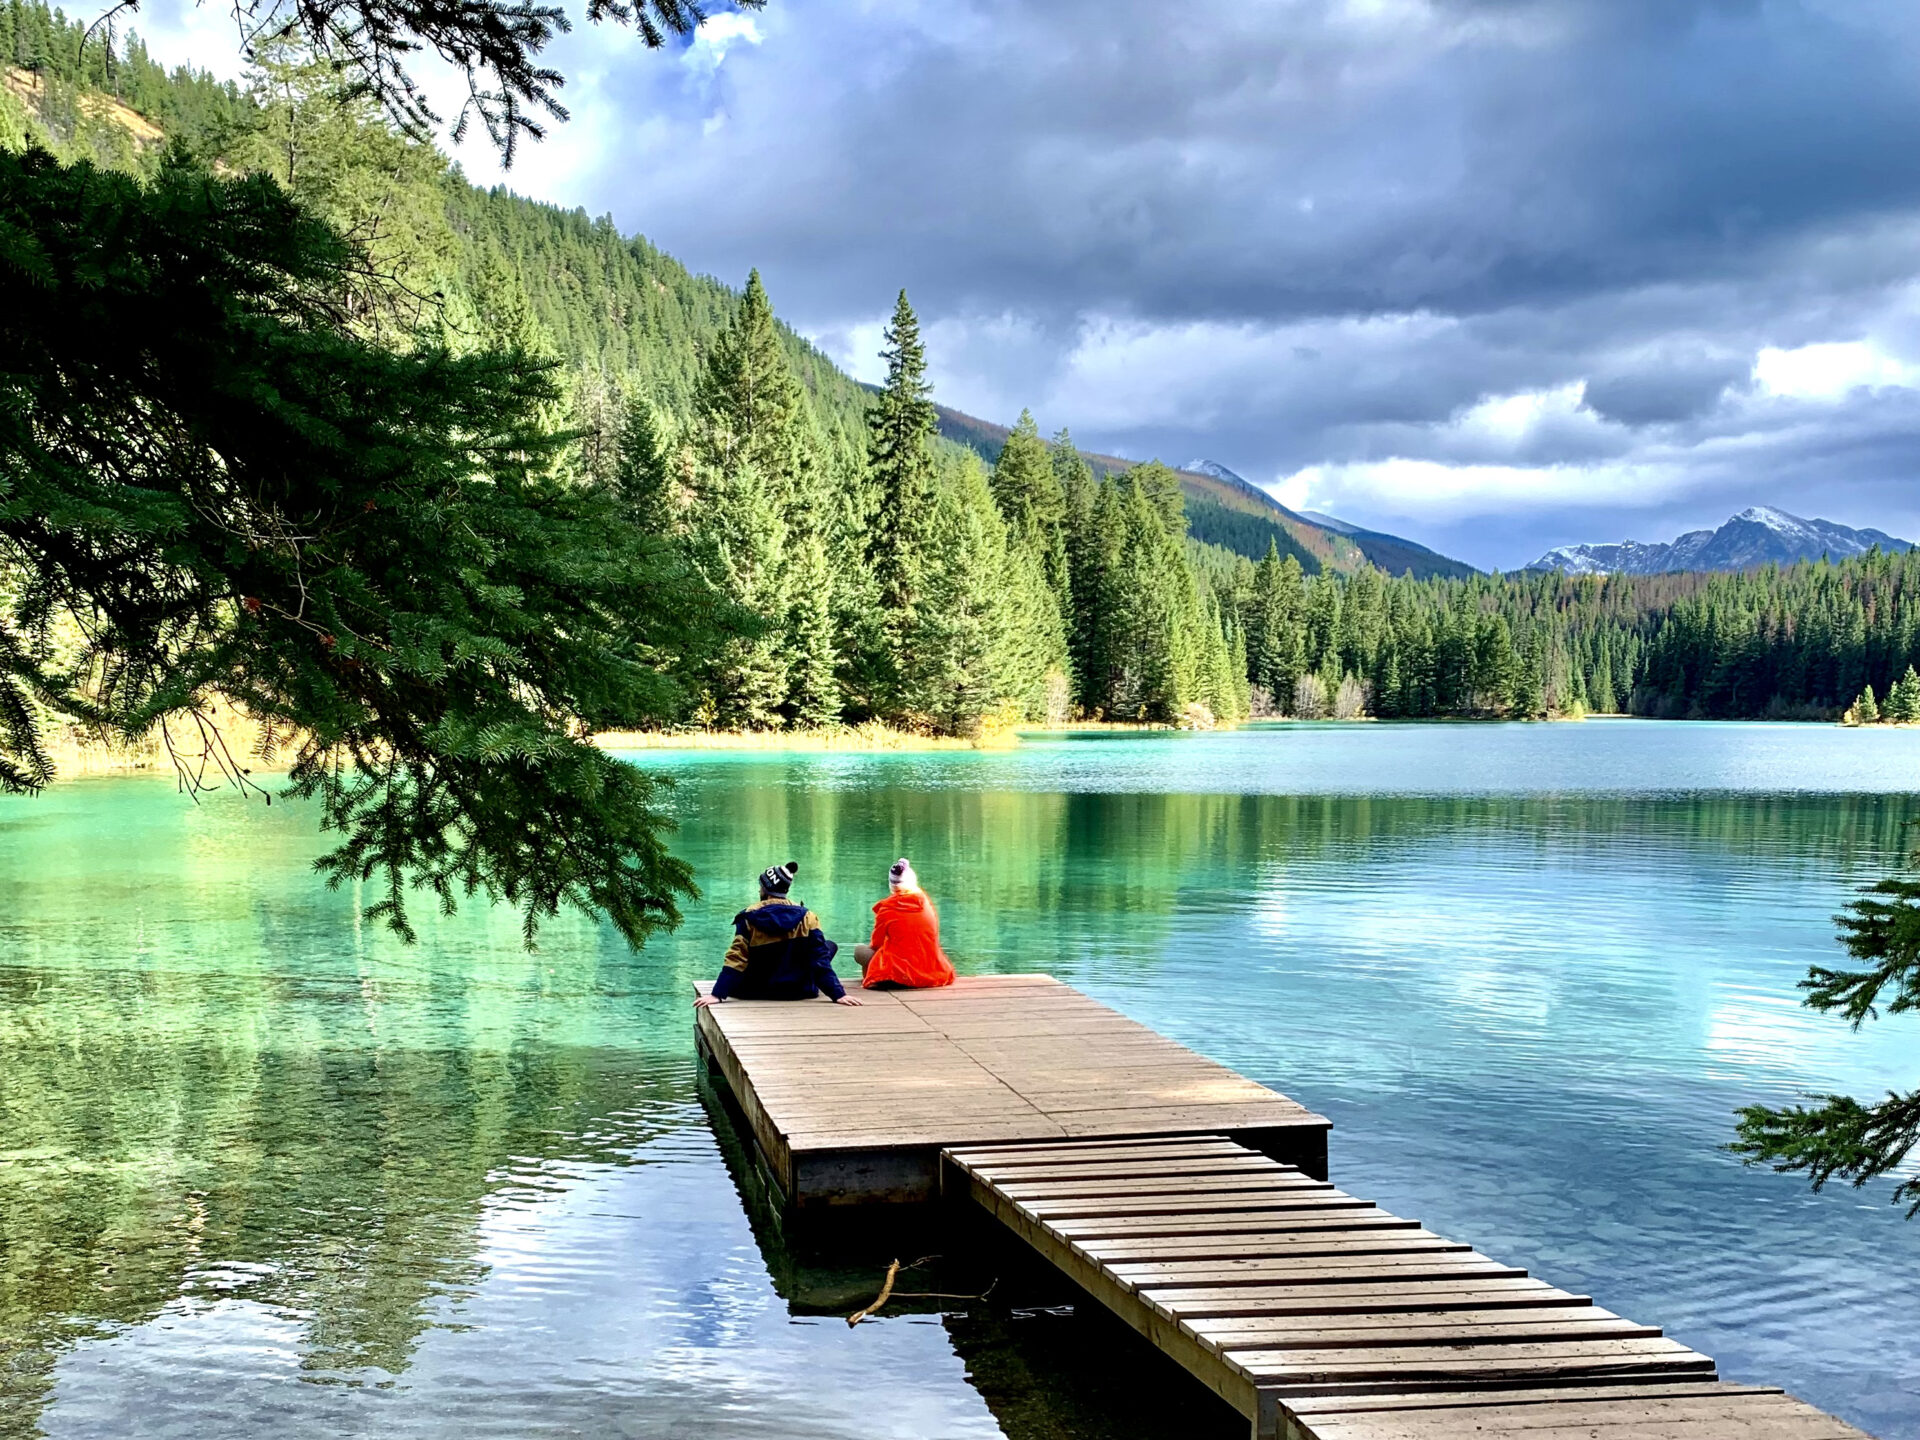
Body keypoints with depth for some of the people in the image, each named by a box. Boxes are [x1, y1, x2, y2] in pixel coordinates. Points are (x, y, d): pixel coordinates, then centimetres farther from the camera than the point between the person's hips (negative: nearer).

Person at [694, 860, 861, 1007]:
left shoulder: (749, 918, -13)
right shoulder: (806, 917, -11)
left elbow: (736, 960, -19)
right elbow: (821, 959, -14)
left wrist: (717, 994, -19)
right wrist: (838, 994, -13)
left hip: (756, 992, 2)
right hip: (799, 991, -2)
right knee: (830, 946, 18)